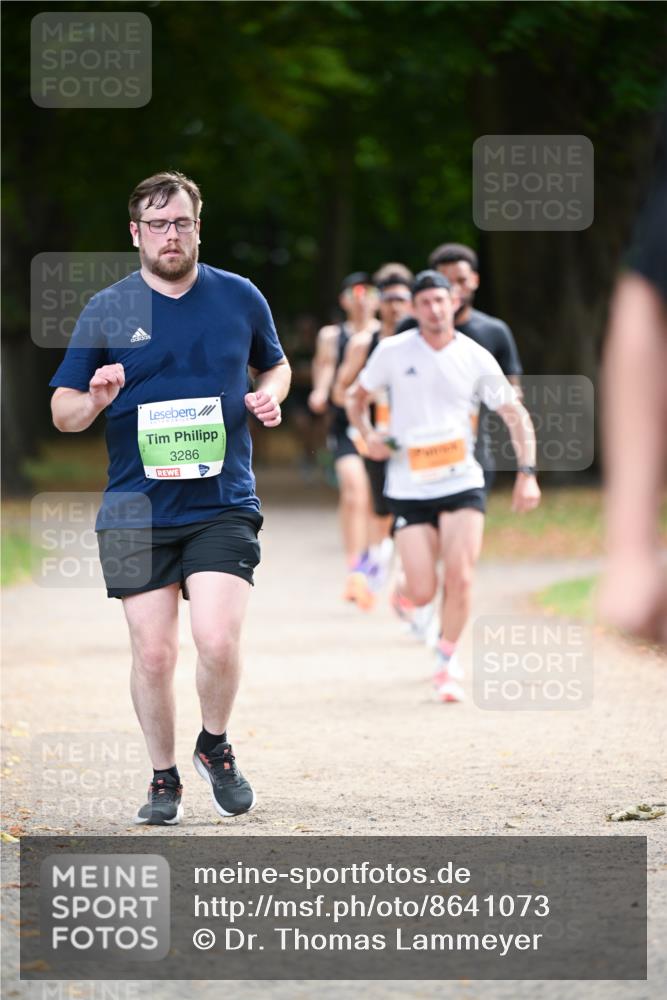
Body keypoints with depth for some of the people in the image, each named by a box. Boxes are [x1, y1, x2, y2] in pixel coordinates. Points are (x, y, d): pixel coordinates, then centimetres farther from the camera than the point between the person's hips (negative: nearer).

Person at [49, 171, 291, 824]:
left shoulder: (239, 298, 6)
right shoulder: (106, 310, 2)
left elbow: (275, 364, 24)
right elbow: (62, 412, 6)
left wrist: (269, 395, 1)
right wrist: (95, 400, -17)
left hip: (223, 506, 0)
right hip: (135, 511, 0)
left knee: (218, 641, -15)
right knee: (153, 654, 0)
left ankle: (215, 746, 13)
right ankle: (163, 780, 18)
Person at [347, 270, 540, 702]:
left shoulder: (475, 358, -1)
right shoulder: (393, 352, -2)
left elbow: (517, 416, 4)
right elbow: (357, 399, 13)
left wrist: (527, 473, -8)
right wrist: (368, 435, -7)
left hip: (462, 484, 0)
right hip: (409, 488, 0)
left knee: (460, 577, -18)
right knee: (422, 594, -6)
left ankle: (447, 660, 6)